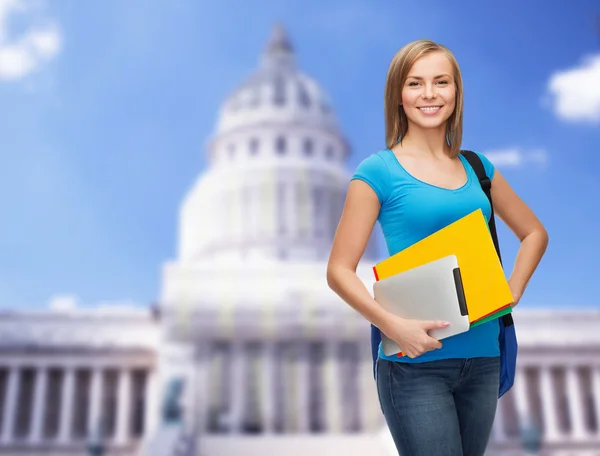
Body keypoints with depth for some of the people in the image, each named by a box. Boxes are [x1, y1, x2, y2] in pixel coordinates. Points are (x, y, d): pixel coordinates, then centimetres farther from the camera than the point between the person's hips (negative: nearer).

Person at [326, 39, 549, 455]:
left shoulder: (476, 168, 9)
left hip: (482, 356, 5)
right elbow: (339, 271, -7)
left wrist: (513, 291, 4)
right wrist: (392, 325, -20)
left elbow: (534, 233, 20)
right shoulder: (379, 171, -5)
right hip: (415, 363, -5)